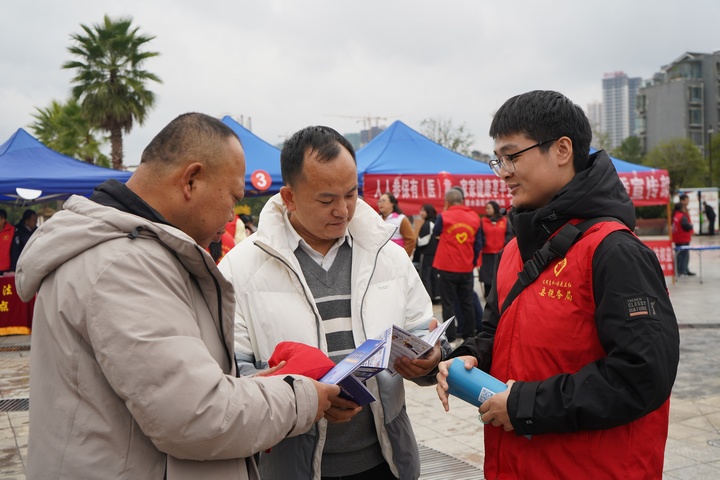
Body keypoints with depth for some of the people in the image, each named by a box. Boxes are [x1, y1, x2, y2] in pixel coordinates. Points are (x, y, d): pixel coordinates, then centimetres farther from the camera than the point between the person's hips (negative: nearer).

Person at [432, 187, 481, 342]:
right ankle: (468, 334, 19)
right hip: (467, 267, 3)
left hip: (447, 267, -3)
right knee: (467, 302, 13)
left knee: (448, 303, 3)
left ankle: (450, 335, 3)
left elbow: (435, 233, 10)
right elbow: (478, 244, 6)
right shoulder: (474, 217, 2)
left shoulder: (444, 216, -9)